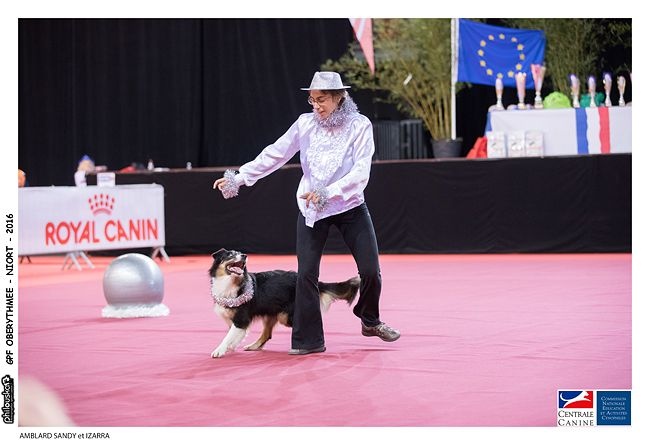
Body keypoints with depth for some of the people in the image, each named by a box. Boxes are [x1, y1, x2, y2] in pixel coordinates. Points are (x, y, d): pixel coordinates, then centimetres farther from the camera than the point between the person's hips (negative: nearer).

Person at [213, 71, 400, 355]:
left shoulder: (359, 126, -12)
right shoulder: (306, 123, -4)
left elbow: (361, 172, -21)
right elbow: (274, 154, 0)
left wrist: (327, 193, -33)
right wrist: (238, 178, -4)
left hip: (349, 206, -1)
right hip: (310, 209, 2)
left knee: (370, 270, -3)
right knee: (306, 273, -5)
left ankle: (370, 321, 25)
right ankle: (308, 340, 5)